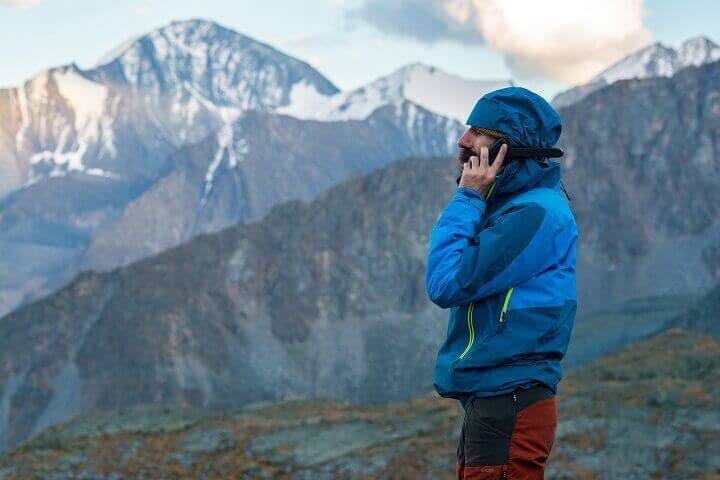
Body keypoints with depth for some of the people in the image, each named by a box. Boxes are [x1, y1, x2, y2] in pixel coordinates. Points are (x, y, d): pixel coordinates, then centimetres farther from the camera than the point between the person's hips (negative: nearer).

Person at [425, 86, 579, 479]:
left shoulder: (535, 214, -16)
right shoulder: (508, 205, 16)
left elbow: (447, 284, -17)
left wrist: (467, 199, -11)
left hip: (509, 409, -10)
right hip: (488, 406, 10)